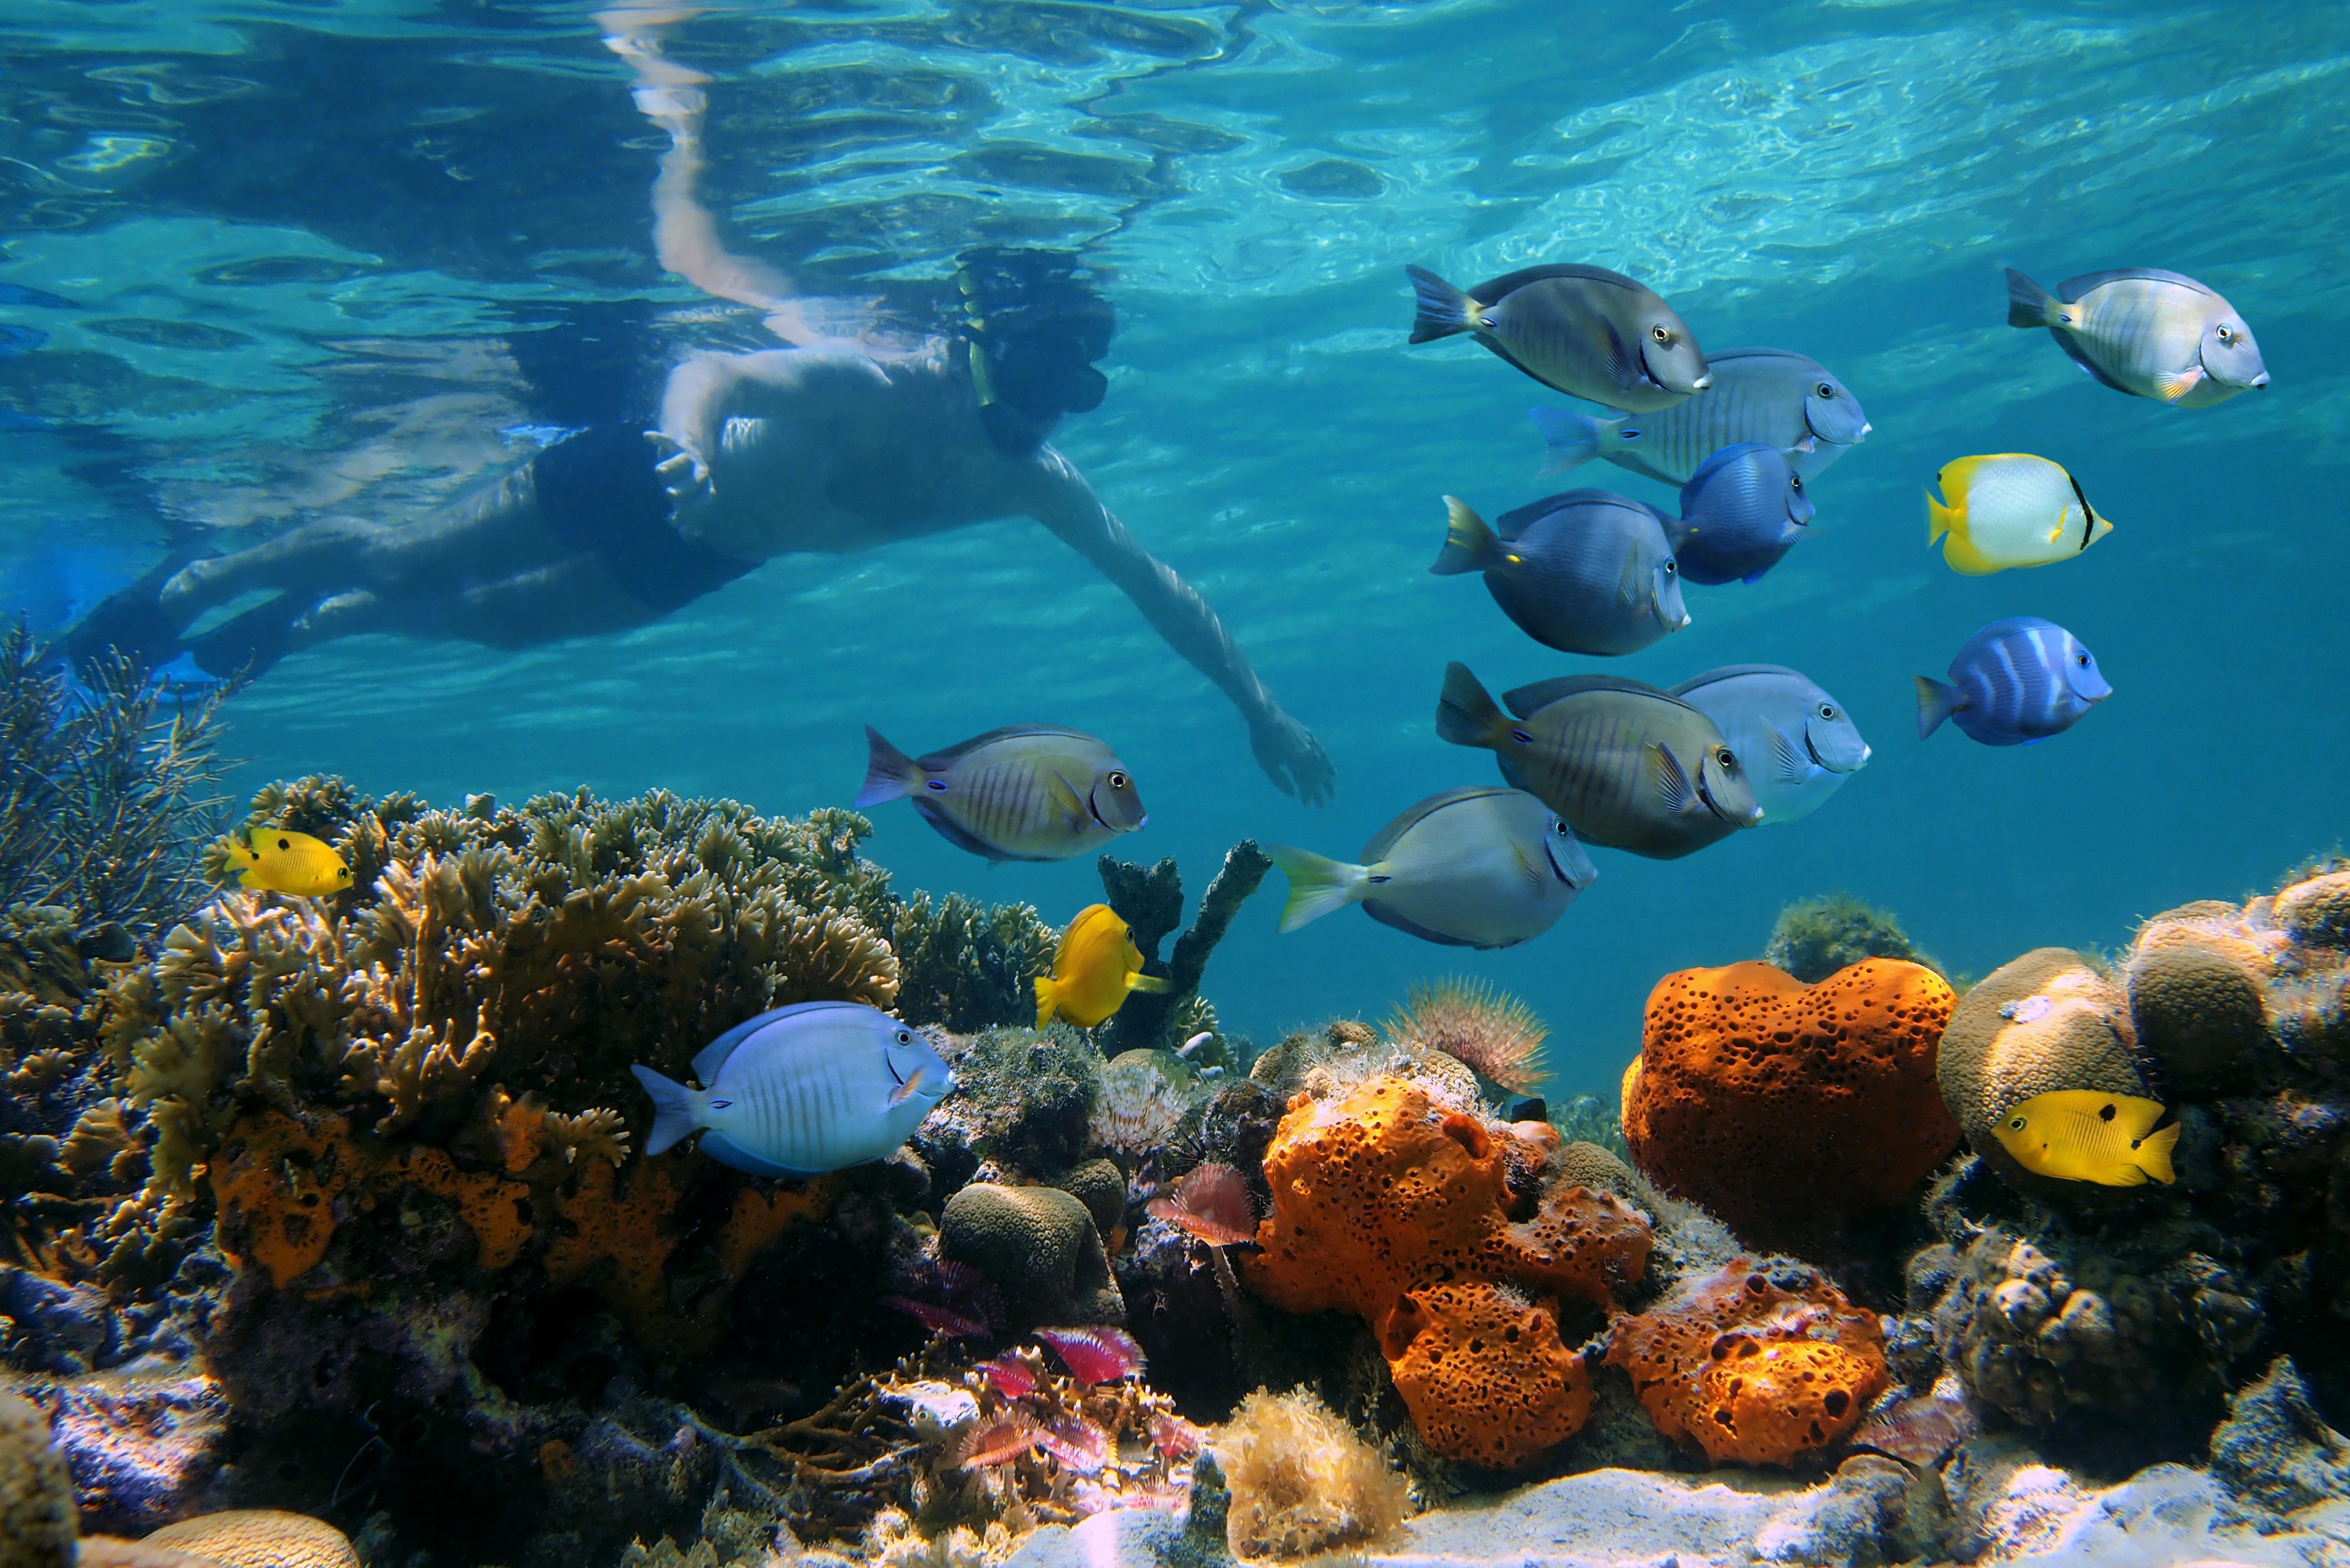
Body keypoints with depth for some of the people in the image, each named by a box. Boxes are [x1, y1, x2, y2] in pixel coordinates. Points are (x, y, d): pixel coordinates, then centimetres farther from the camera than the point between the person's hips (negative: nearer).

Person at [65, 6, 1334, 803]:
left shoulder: (1032, 482, -16)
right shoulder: (865, 383, -33)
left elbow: (1156, 585, -11)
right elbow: (703, 374, -35)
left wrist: (1258, 707, -12)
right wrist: (694, 452, -58)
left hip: (693, 560, 6)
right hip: (634, 479, -5)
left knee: (483, 619, 21)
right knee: (399, 556, 7)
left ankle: (294, 627, 46)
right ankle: (185, 585, 33)